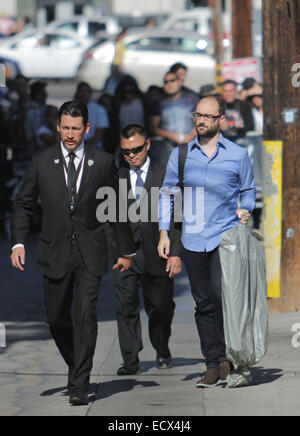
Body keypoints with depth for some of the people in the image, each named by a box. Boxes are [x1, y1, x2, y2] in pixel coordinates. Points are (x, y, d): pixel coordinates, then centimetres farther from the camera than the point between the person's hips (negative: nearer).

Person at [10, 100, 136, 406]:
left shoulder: (103, 162, 0)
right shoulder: (42, 160, 2)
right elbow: (23, 204, 6)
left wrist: (126, 251, 11)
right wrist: (18, 243, -8)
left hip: (89, 253, -2)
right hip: (55, 252, 2)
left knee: (85, 317, -11)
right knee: (57, 319, 9)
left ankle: (79, 386, -9)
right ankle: (78, 366, 33)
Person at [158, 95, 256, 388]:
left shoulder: (237, 155, 4)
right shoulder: (181, 155, 8)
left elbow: (248, 190, 17)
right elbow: (167, 194, 15)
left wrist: (245, 211, -3)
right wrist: (164, 233, 7)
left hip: (226, 236, -3)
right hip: (192, 240, 3)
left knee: (221, 295, -17)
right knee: (203, 303, 4)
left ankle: (228, 356, -1)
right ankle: (213, 364, 11)